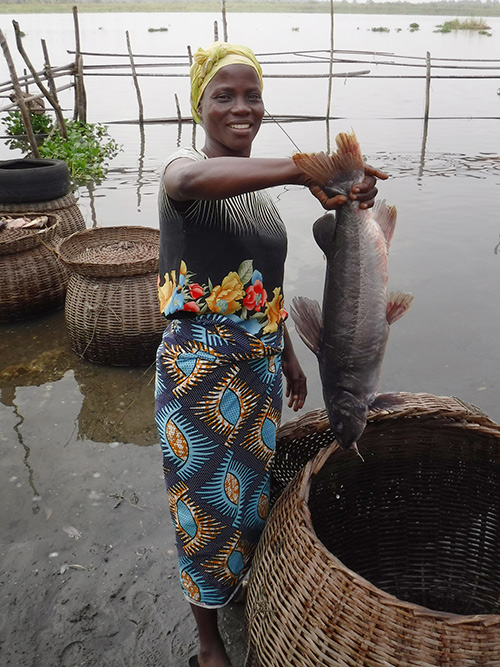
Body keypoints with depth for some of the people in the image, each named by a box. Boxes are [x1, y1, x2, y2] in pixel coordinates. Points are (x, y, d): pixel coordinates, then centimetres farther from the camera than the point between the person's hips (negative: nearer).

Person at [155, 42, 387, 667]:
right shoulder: (181, 166, -12)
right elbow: (193, 179, -40)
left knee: (250, 487, 22)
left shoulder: (257, 184, 10)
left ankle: (238, 587, 51)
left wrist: (287, 356, 20)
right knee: (208, 501, 8)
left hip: (260, 360, 7)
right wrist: (308, 169, -52)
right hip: (200, 363, -6)